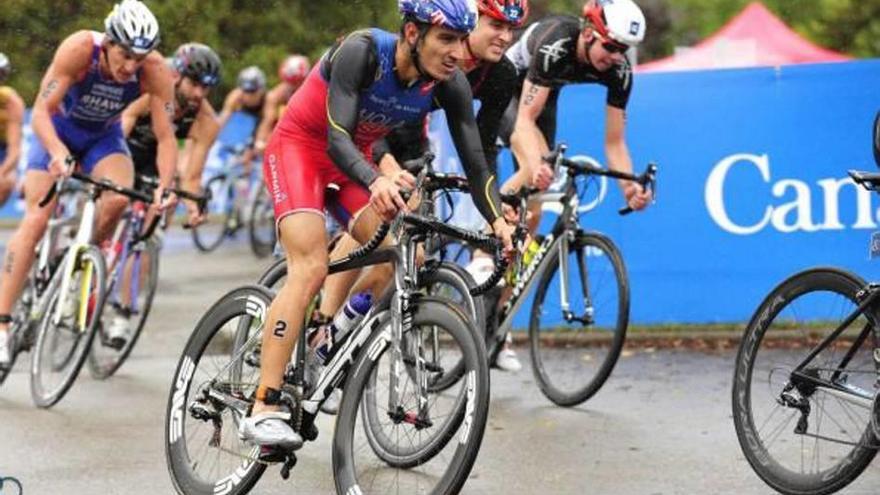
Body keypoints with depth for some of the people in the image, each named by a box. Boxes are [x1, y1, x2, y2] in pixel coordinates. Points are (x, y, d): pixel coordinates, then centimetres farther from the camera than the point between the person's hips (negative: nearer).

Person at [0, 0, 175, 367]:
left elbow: (165, 137, -26)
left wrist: (165, 186, -42)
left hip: (103, 137, 1)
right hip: (59, 130, -1)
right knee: (36, 220, -14)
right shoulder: (79, 49, -33)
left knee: (118, 199, -28)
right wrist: (57, 152, -52)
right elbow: (41, 111, -34)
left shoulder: (155, 72, -29)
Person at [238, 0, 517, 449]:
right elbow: (336, 138, -37)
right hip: (299, 146, -6)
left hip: (352, 158, 6)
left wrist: (497, 220, -31)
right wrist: (376, 182, -56)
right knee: (311, 268, -24)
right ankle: (262, 412, -27)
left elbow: (475, 162, -14)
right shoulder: (362, 51, -30)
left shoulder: (450, 84, -16)